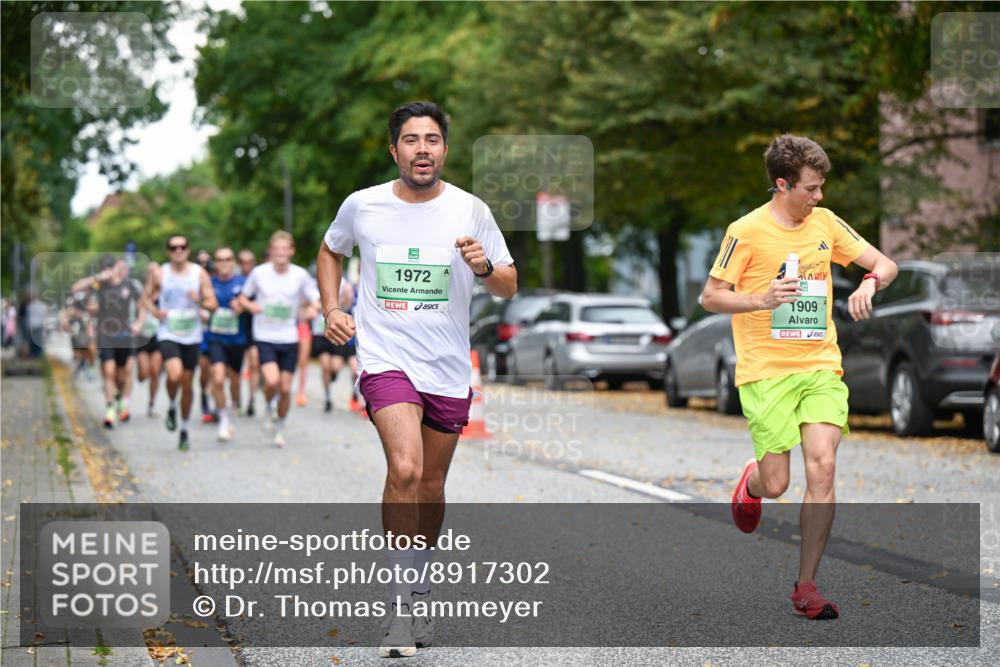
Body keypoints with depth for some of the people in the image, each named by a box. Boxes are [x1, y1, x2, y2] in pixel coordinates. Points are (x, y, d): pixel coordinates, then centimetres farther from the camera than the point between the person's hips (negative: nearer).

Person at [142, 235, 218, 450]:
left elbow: (213, 304, -2)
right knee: (174, 375, -26)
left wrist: (199, 301, -23)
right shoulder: (159, 274, -1)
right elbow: (146, 298, 11)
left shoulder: (199, 273, -1)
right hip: (168, 334, -2)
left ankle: (185, 429, 25)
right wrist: (155, 311, -9)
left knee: (187, 384, 8)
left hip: (192, 336, 2)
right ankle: (172, 407, 5)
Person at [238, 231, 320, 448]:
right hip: (265, 338, -1)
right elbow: (243, 298, 8)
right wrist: (250, 305, -14)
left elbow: (316, 300, 4)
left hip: (289, 339, 2)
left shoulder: (300, 275, -3)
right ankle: (268, 407, 12)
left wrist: (313, 308, -19)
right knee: (272, 381, -22)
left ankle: (280, 428, 28)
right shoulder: (259, 272, -4)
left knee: (285, 388, 5)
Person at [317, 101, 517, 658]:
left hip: (450, 370, 2)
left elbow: (510, 286, 5)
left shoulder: (471, 211, -1)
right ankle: (400, 605, -15)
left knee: (431, 486, 11)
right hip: (386, 358, -2)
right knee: (405, 470, -22)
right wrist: (332, 309, 5)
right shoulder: (362, 206, -1)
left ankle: (418, 591, 31)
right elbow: (330, 252, 20)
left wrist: (484, 266, -17)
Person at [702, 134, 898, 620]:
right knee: (776, 484, -5)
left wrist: (870, 281, -9)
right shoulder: (747, 231, -6)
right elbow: (710, 297, -4)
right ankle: (751, 482, 36)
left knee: (822, 468, -12)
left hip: (821, 367, 3)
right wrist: (762, 299, -21)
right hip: (766, 371, -3)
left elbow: (884, 264, 14)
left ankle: (806, 587, -2)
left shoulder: (825, 223, 8)